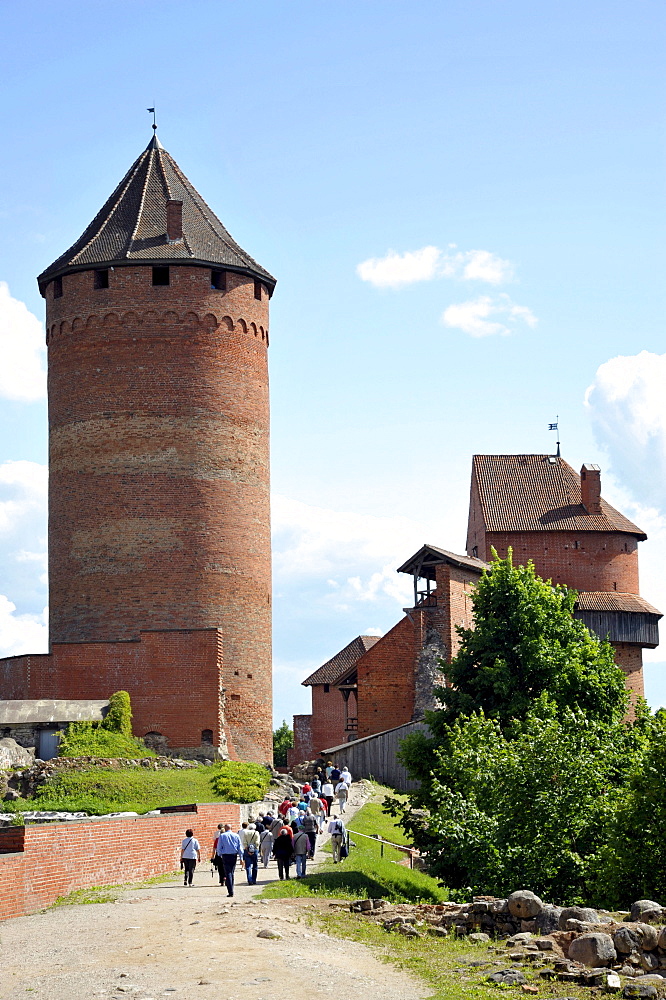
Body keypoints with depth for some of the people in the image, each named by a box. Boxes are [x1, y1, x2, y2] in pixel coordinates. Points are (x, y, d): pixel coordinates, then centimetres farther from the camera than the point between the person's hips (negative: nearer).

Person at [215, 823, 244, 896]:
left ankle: (230, 892, -11)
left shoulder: (222, 836, -3)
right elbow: (240, 847, 3)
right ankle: (231, 890, 20)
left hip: (225, 856, -3)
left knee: (228, 873, -2)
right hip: (234, 855, 3)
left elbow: (219, 847, -1)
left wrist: (219, 855, 16)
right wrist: (241, 858, 5)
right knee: (232, 873, 16)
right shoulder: (236, 836, 3)